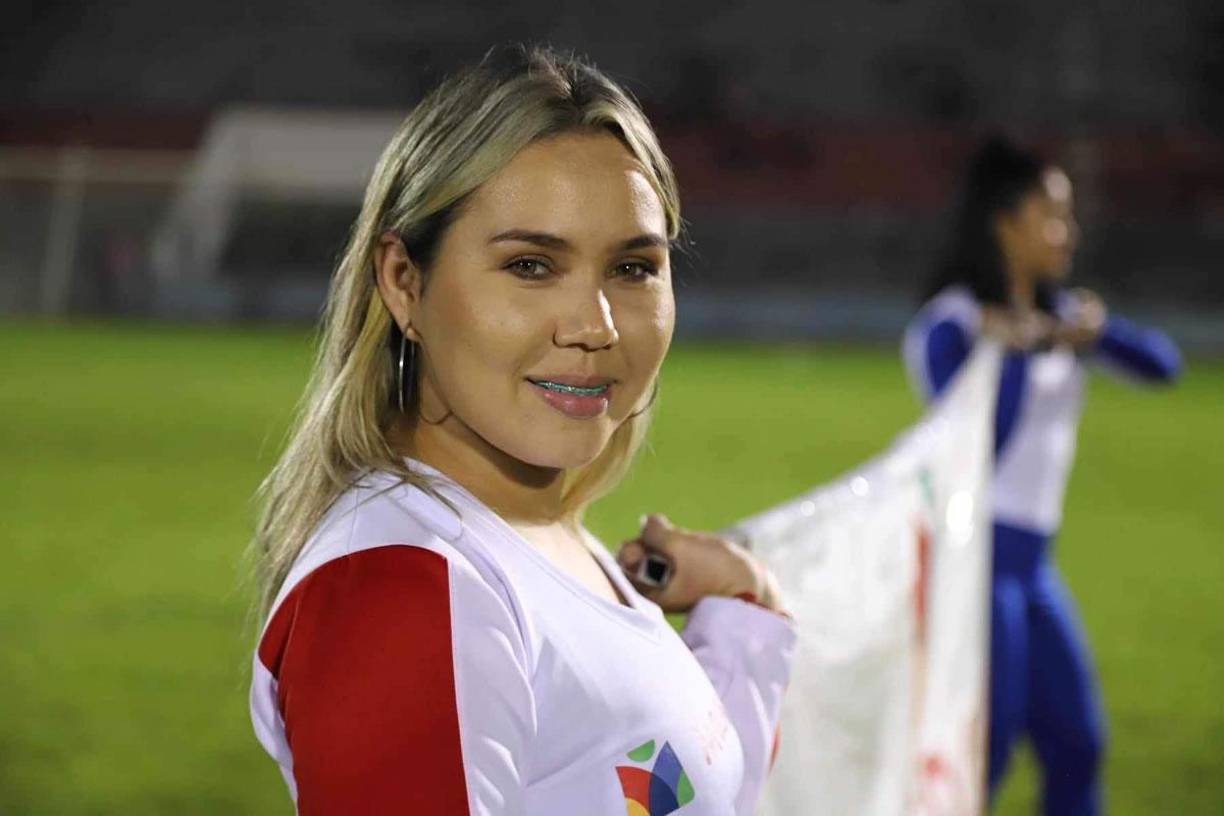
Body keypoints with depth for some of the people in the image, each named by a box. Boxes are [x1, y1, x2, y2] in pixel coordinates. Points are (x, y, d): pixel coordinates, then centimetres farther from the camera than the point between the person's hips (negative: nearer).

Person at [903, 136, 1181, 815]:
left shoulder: (1057, 314, 13)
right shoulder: (953, 324, -9)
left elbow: (1161, 364, 5)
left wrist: (1096, 330, -12)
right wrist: (1016, 352, -21)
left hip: (1032, 556, 8)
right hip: (980, 549, -8)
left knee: (1075, 741, 12)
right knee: (985, 747, -10)